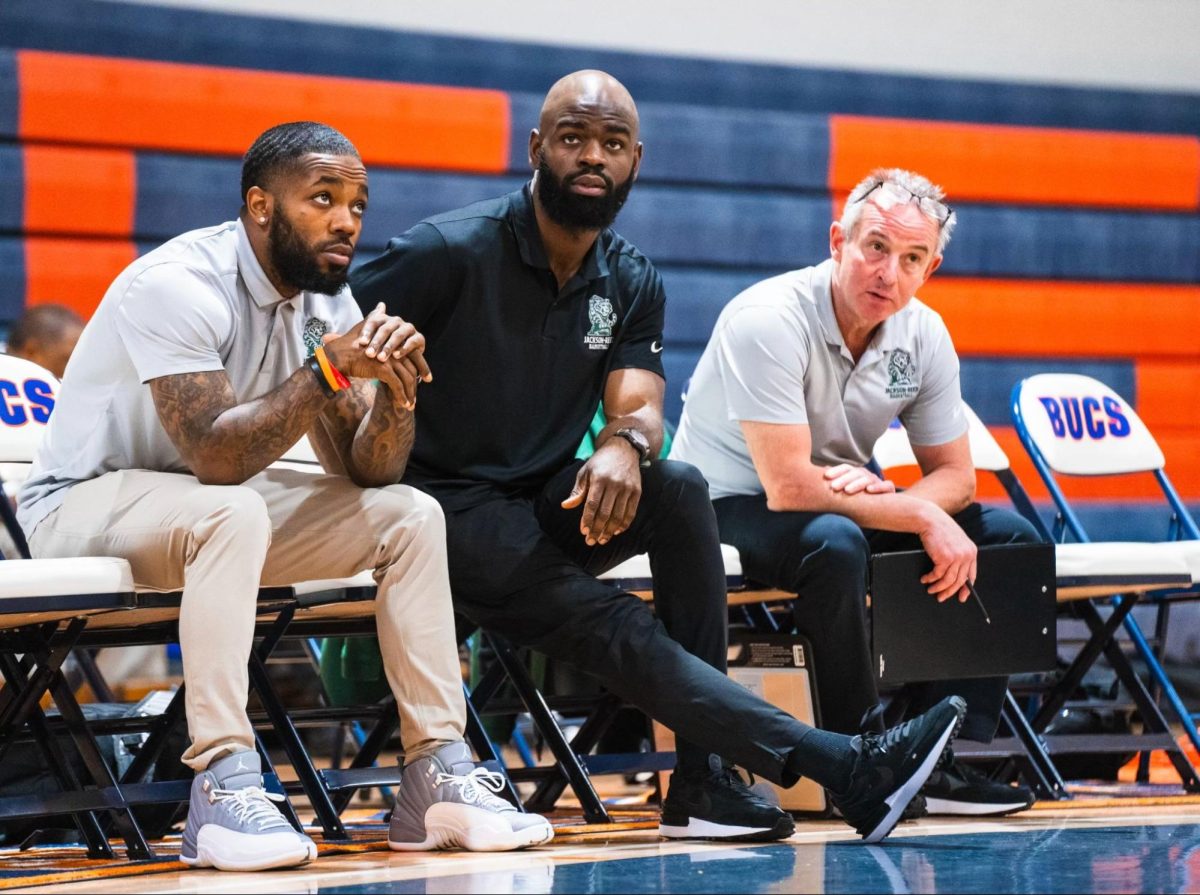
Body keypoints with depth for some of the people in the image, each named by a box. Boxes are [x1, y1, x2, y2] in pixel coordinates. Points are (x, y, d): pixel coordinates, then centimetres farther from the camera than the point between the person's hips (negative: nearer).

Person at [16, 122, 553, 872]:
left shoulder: (325, 299, -1)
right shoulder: (177, 285, -24)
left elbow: (367, 472, -6)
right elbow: (215, 457, -32)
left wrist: (395, 387, -25)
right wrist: (328, 369, -34)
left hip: (215, 506, 8)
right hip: (84, 504, -8)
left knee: (411, 515, -6)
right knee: (233, 512, -38)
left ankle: (438, 779, -10)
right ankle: (224, 789, -40)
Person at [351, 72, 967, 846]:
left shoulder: (633, 284, 7)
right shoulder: (451, 252, -10)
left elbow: (640, 409, -6)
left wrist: (624, 445, -31)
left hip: (547, 507, 6)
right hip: (448, 510, -5)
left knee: (678, 490, -25)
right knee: (608, 623, -27)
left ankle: (704, 780, -25)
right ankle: (847, 767, -37)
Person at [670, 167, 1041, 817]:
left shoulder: (924, 336, -4)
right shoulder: (768, 322, -25)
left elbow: (955, 475, 3)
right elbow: (790, 489, -30)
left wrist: (875, 489, -20)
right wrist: (921, 516, -28)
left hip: (847, 502, 7)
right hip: (730, 508, -7)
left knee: (1008, 536, -8)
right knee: (834, 541, -39)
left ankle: (945, 761, -11)